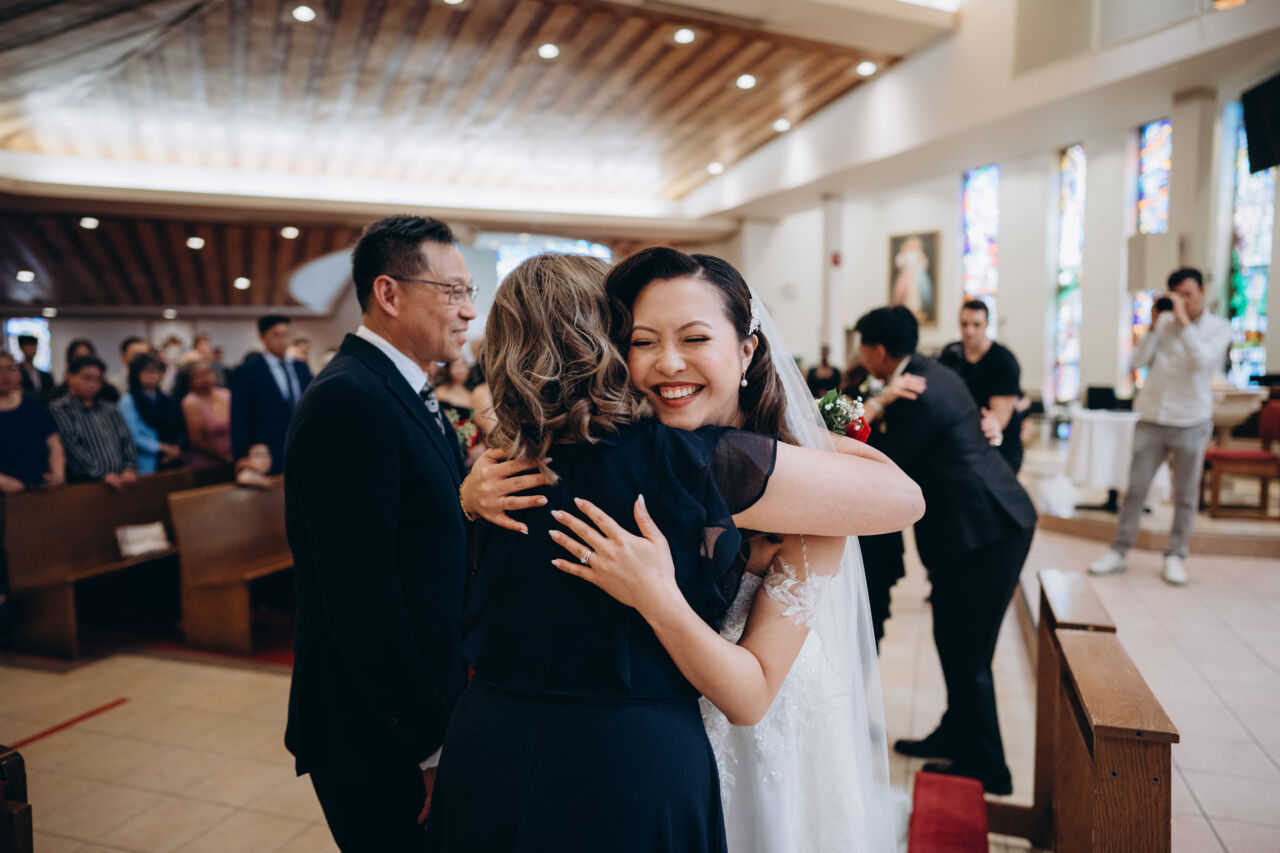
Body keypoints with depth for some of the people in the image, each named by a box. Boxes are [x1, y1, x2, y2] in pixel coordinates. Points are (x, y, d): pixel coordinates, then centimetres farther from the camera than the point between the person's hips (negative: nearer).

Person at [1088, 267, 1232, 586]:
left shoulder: (1219, 327, -1)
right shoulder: (1163, 322, 4)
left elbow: (1202, 361, -19)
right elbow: (1139, 360, -3)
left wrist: (1183, 319, -19)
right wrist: (1155, 323, -10)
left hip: (1191, 422, -1)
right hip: (1151, 418, 1)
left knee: (1185, 495, 6)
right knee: (1135, 488, 4)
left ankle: (1175, 557, 17)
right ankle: (1118, 551, 11)